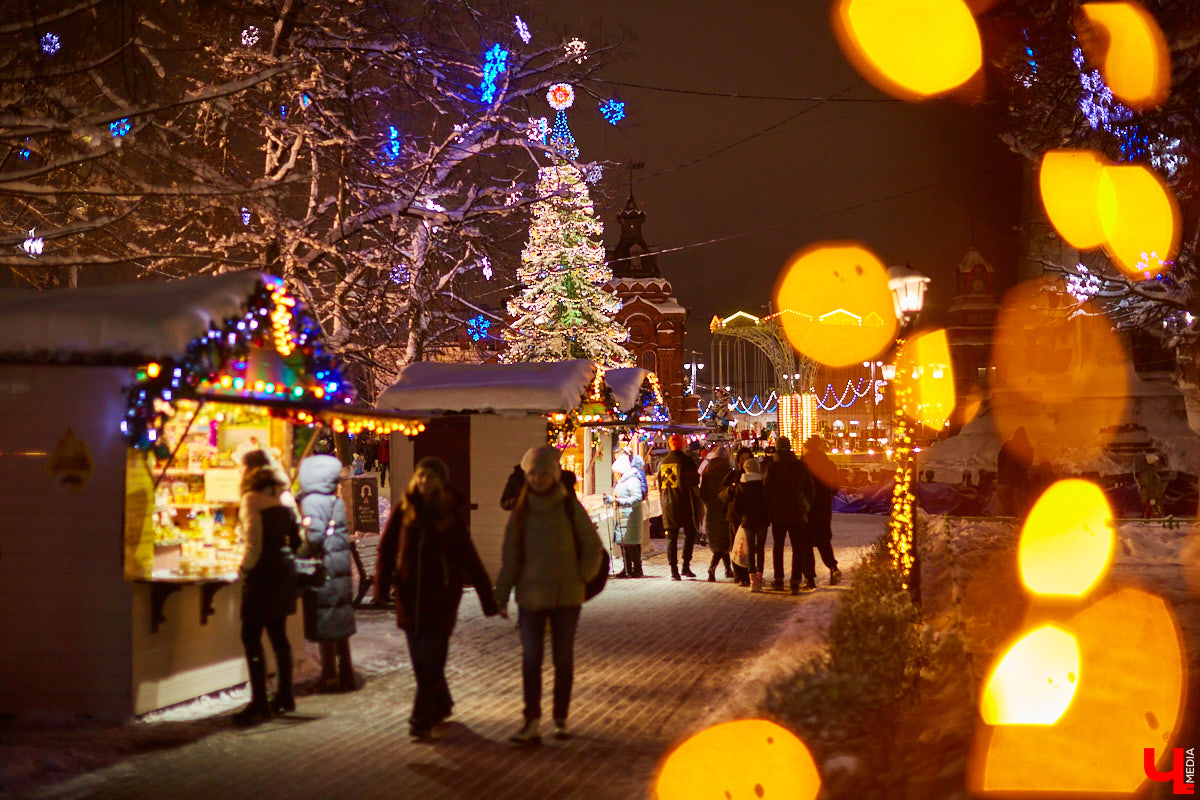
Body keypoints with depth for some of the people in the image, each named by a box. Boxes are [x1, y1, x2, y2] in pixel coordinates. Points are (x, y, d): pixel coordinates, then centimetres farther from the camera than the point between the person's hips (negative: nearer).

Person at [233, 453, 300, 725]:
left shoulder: (252, 499, -11)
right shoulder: (283, 497, 11)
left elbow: (254, 542, -17)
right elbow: (296, 539, 12)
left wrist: (245, 567, -3)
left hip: (263, 573, -8)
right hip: (285, 570, 8)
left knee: (251, 637, -5)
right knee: (278, 634, 16)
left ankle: (259, 704, -7)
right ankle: (284, 697, 21)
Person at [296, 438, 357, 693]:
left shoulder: (312, 502, -13)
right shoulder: (337, 502, 10)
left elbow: (315, 537, -21)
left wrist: (298, 556, -10)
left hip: (323, 569, -8)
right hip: (341, 568, 8)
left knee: (324, 626, -1)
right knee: (340, 624, 14)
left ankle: (329, 677, 3)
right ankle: (346, 674, 20)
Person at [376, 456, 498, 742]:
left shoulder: (451, 514, 0)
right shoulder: (405, 510, 4)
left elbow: (468, 558, 2)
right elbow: (387, 547, 5)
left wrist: (488, 598, 0)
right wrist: (383, 582, -7)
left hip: (440, 595, -2)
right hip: (409, 595, 2)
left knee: (431, 661, -7)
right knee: (421, 661, 9)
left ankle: (422, 723, -5)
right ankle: (440, 707, 29)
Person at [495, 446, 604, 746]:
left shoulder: (570, 507, -5)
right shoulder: (521, 511, 0)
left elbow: (593, 547, 2)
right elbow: (510, 555, 1)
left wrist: (582, 578, -4)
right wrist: (502, 595, -2)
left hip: (566, 596, -1)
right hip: (531, 596, 1)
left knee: (563, 658, 8)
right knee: (531, 659, -2)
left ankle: (561, 719, 19)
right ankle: (532, 722, 0)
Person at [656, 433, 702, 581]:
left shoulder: (662, 463, 9)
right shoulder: (686, 460, -7)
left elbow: (660, 486, 14)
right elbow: (694, 482, -8)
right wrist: (697, 499, 6)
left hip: (668, 505, 4)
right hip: (685, 504, -4)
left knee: (671, 538, 6)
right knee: (690, 534, 9)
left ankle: (674, 570, 2)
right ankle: (686, 567, 3)